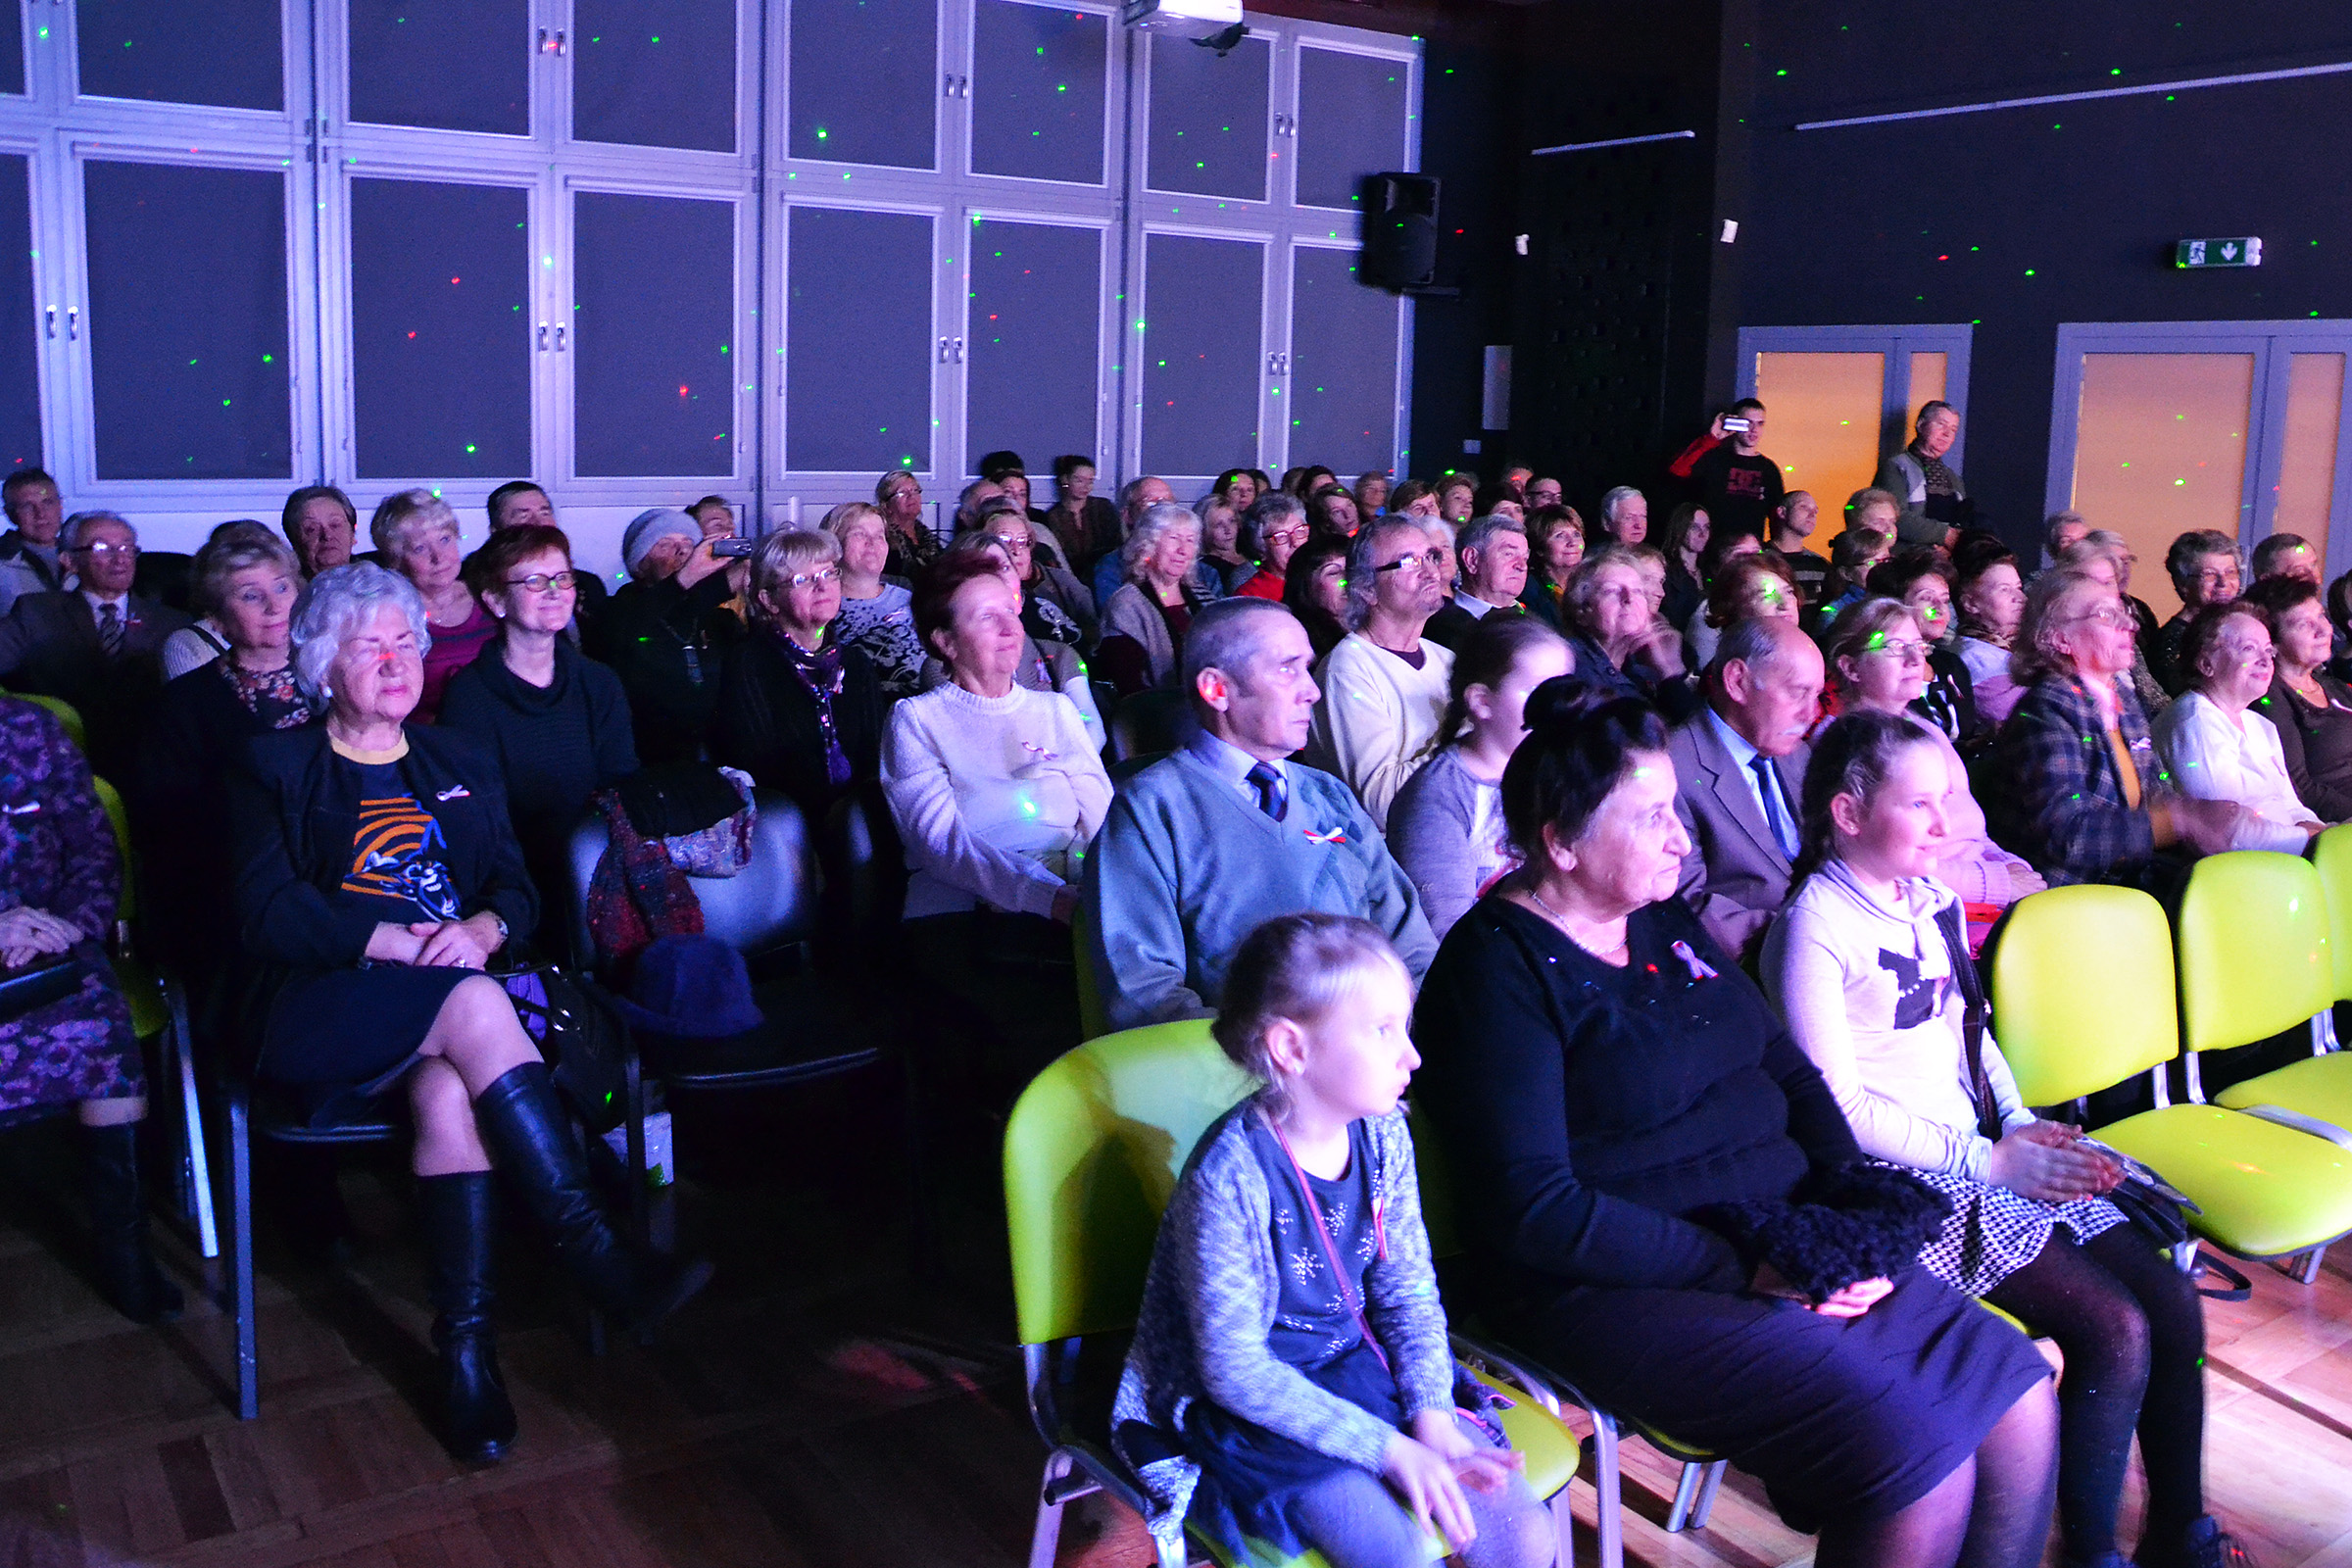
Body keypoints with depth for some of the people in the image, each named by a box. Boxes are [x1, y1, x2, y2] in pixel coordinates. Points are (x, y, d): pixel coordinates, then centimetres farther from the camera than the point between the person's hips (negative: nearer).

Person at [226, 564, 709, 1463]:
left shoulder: (460, 765, 23)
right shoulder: (276, 770, 11)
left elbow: (517, 888, 13)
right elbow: (267, 918, -3)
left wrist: (483, 928, -12)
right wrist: (401, 941, -16)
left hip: (455, 995, 3)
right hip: (322, 1010, -3)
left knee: (449, 1093, -33)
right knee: (471, 1005, -34)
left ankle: (467, 1345, -31)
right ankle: (600, 1258, -36)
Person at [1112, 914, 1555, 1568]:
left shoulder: (1382, 1134, -5)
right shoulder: (1231, 1175, -26)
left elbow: (1408, 1288, 5)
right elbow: (1234, 1369, -23)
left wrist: (1432, 1417, -11)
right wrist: (1388, 1449, -25)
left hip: (1359, 1367, 6)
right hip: (1248, 1404, -6)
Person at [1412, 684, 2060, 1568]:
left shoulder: (1668, 924, 13)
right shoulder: (1498, 968, -12)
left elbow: (1789, 1071, 18)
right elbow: (1537, 1209, -18)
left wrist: (1850, 1196, -1)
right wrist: (1739, 1270, -18)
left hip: (1787, 1249, 8)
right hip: (1624, 1288, -8)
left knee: (2023, 1401, -3)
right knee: (1920, 1463, -21)